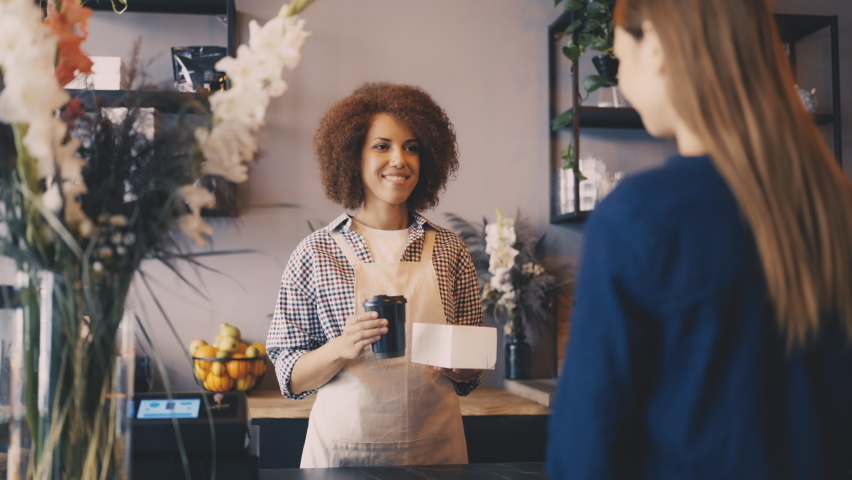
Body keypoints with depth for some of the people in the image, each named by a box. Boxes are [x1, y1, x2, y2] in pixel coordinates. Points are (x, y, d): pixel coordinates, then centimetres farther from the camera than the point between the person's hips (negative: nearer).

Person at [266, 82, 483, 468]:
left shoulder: (449, 251, 0)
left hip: (435, 448, 2)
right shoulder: (316, 253, -5)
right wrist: (341, 348, -20)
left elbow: (468, 378, 6)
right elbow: (291, 378, -3)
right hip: (343, 447, -1)